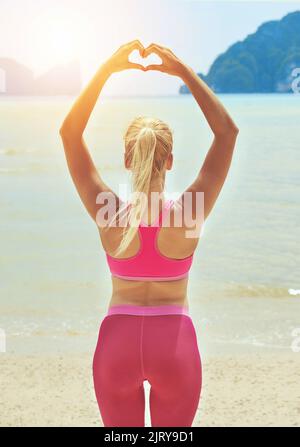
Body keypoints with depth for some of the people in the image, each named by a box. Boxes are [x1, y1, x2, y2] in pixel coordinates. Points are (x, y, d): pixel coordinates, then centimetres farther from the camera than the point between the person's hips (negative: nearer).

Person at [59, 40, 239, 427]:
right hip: (175, 344, 0)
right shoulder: (188, 215, -15)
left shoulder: (109, 215, -14)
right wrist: (184, 72, -12)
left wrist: (106, 70, -11)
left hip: (117, 342, 1)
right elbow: (228, 131, -10)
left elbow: (69, 132, -8)